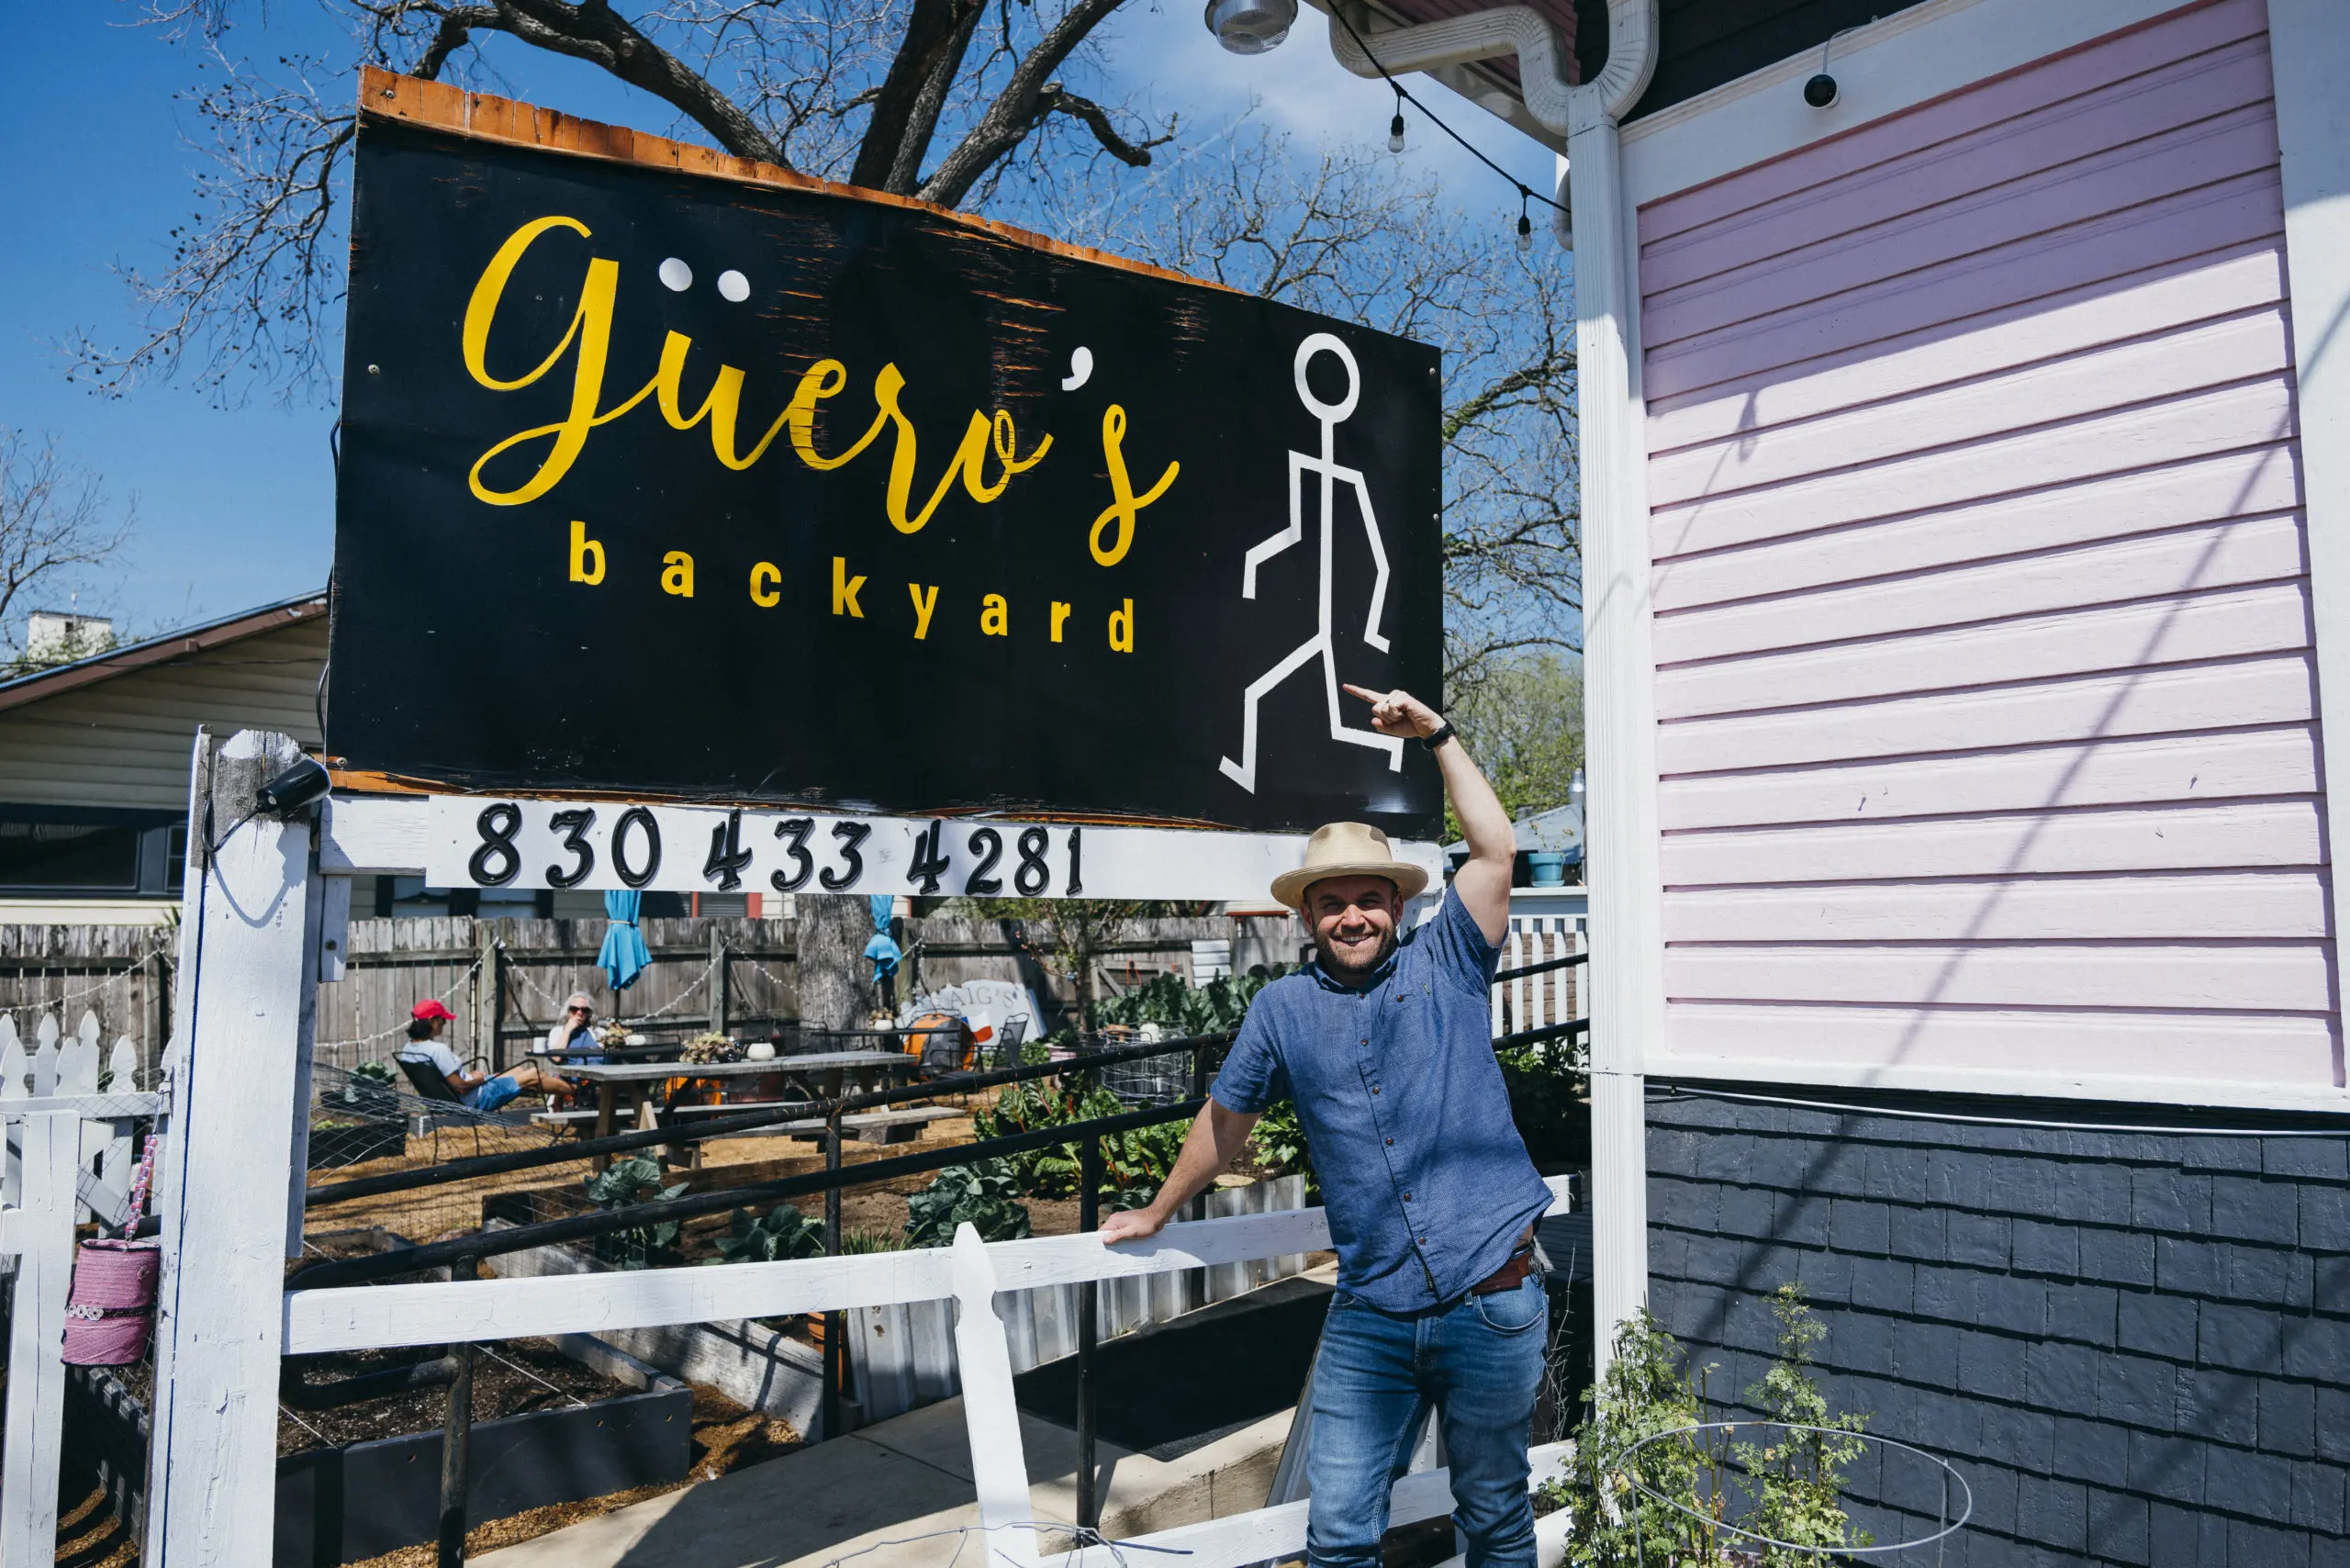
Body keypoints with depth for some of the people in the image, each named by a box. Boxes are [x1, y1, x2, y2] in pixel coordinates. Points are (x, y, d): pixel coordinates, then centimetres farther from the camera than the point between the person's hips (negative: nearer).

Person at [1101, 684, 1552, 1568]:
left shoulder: (1444, 965, 2)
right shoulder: (1282, 1010, 6)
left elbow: (1496, 849, -6)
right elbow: (1225, 1118, 19)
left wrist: (1436, 734, -6)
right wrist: (1159, 1212, 29)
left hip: (1492, 1301, -1)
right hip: (1371, 1314, 2)